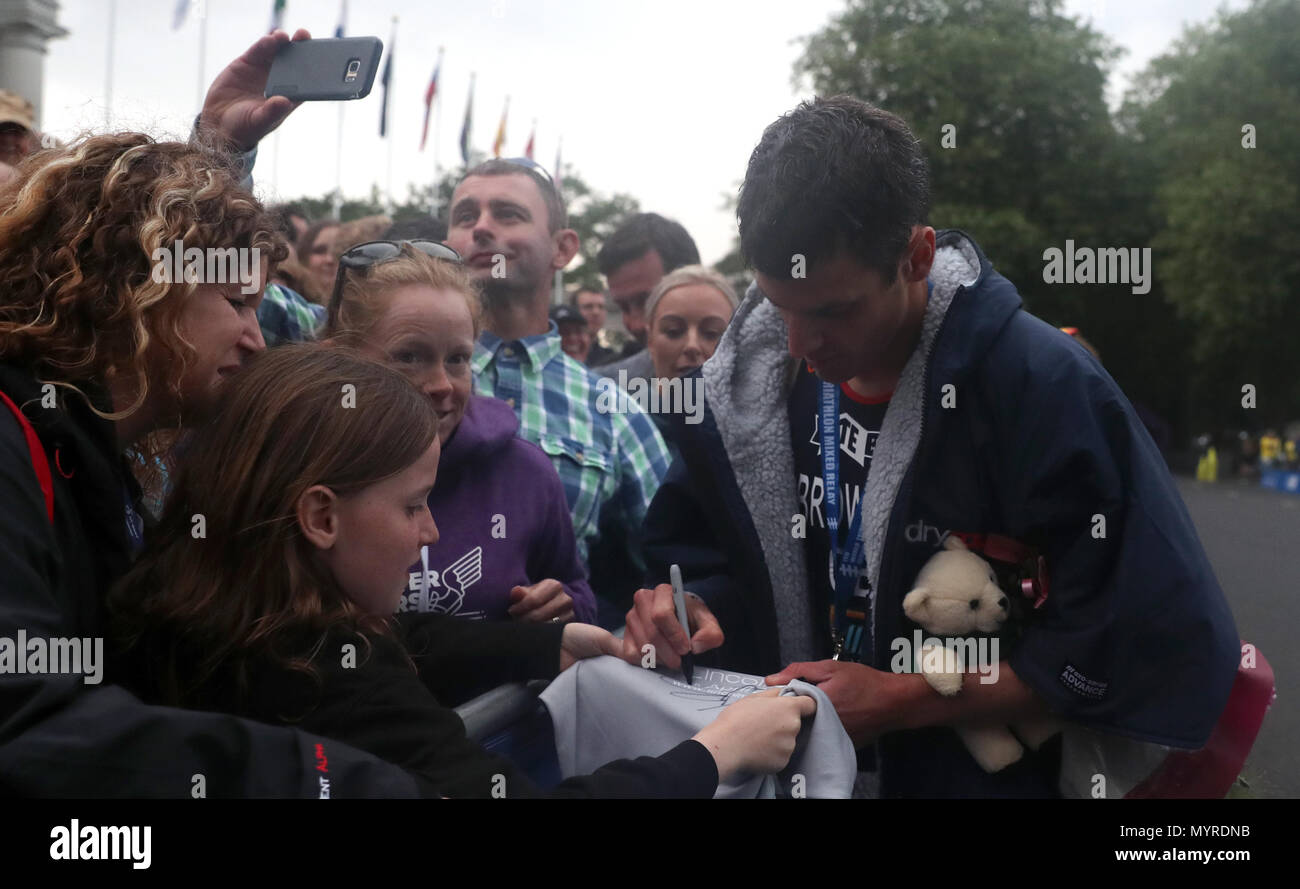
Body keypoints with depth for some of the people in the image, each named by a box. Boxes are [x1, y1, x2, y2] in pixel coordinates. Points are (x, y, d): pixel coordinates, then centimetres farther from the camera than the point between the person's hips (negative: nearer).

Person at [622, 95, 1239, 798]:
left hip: (989, 773, -4)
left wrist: (902, 700, -19)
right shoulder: (748, 381, -4)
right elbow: (703, 554, 10)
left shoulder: (1048, 388, -20)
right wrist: (689, 611, -13)